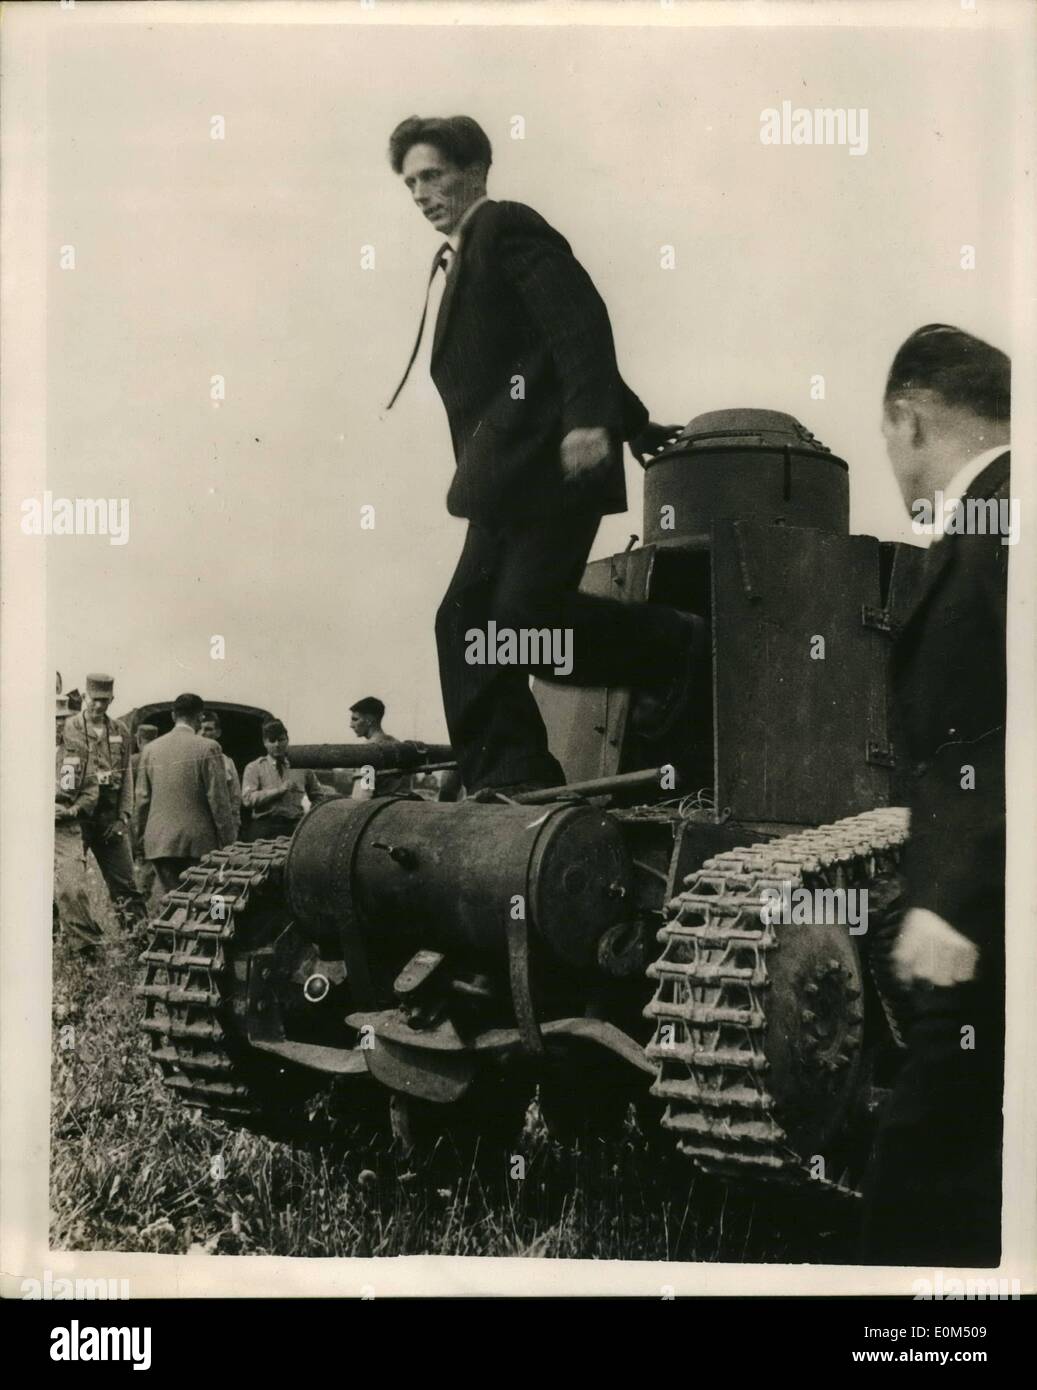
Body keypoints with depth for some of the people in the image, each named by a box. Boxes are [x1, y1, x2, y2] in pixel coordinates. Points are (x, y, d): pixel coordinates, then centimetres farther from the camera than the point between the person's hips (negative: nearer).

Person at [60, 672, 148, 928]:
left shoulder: (121, 732, 10)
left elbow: (127, 777, 10)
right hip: (76, 814, -2)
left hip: (110, 816, 2)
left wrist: (123, 818, 1)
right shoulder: (67, 728, 0)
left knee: (124, 882, 0)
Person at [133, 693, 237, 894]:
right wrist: (227, 842, -1)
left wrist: (140, 836, 19)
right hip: (198, 842, -4)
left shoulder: (150, 749, 7)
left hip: (159, 842, 4)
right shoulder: (208, 748, -6)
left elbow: (142, 798, 10)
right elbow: (218, 799, -7)